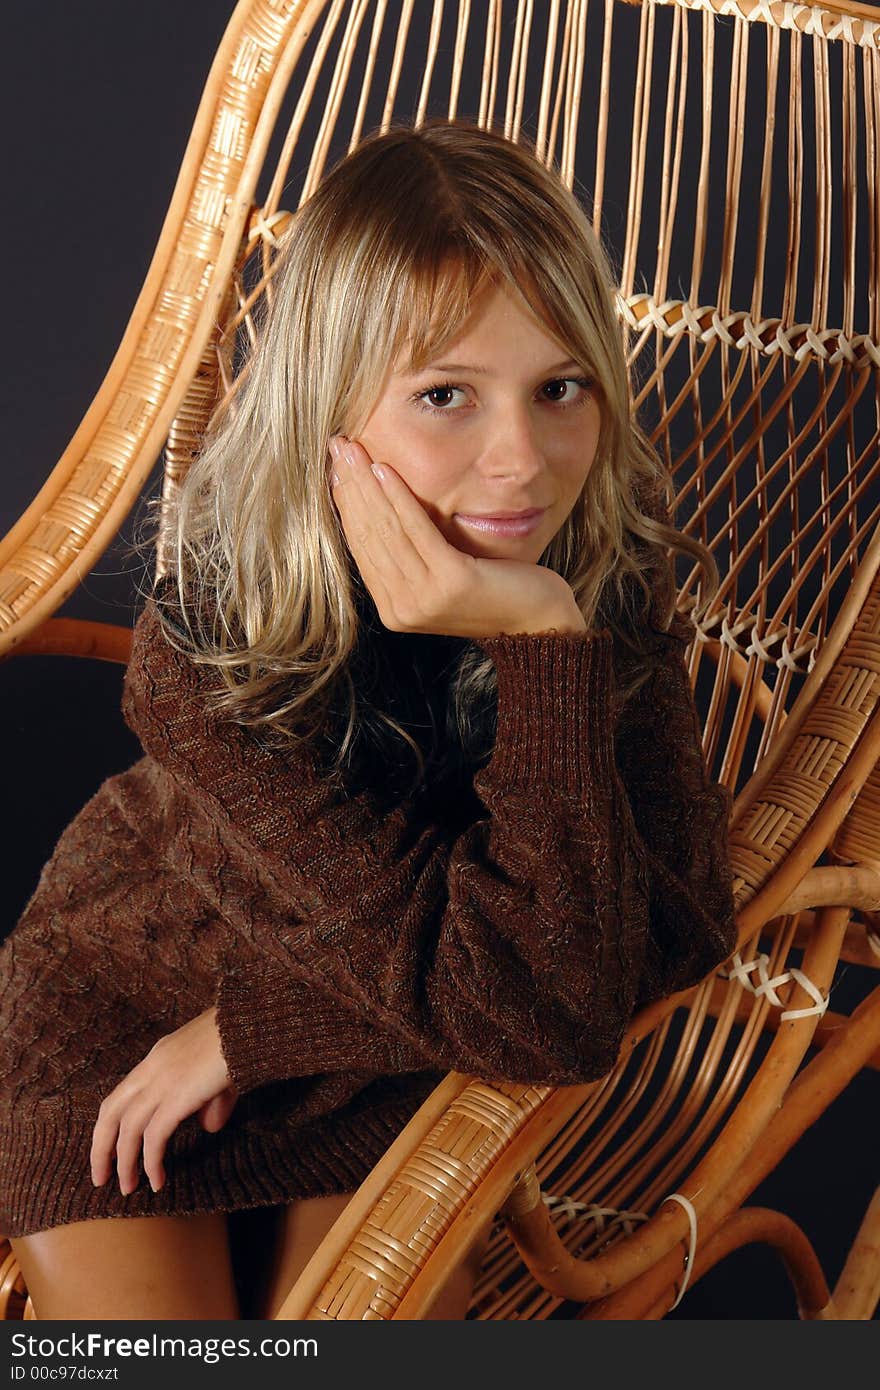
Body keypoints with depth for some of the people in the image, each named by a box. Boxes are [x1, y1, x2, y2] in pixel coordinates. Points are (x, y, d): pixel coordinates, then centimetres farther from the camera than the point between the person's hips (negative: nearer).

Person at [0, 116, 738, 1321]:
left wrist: (258, 1025, -27)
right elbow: (546, 1008, -33)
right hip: (135, 1001, -2)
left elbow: (676, 930, -29)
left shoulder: (615, 580, -22)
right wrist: (546, 650, -45)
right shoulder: (207, 654, -33)